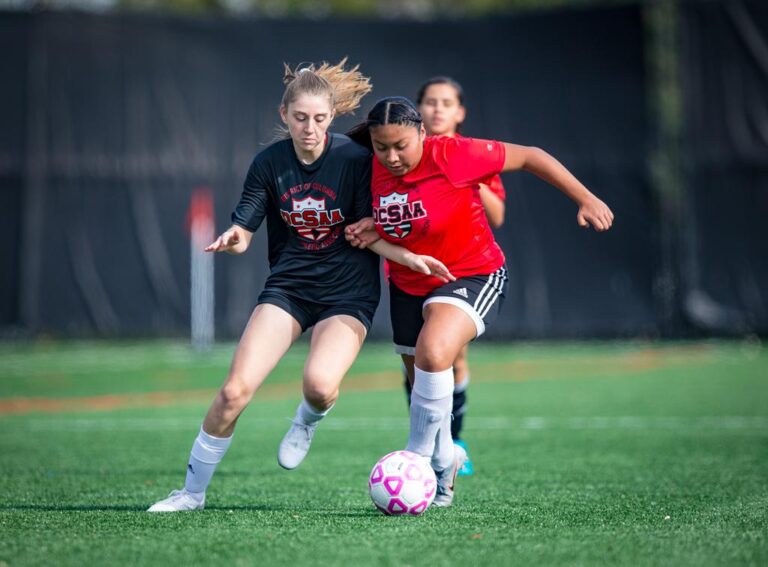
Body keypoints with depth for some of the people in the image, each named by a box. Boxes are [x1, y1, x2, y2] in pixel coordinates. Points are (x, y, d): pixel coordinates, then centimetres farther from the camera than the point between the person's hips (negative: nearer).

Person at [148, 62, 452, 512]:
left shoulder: (356, 159, -10)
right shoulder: (269, 163, -3)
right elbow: (244, 232, -1)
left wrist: (410, 257, -18)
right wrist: (232, 239, -23)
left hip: (348, 292, -2)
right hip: (288, 286, 2)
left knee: (320, 385, -29)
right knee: (235, 390, -12)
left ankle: (308, 421, 10)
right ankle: (193, 491, 5)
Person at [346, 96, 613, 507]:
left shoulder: (452, 155, -24)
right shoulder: (375, 171, -8)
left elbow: (529, 157, -14)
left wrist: (585, 200, -13)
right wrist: (372, 229, -12)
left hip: (472, 276, -6)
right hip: (407, 285, 6)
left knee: (433, 352, -32)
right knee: (423, 384, 16)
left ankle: (418, 460, -19)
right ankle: (444, 462, 43)